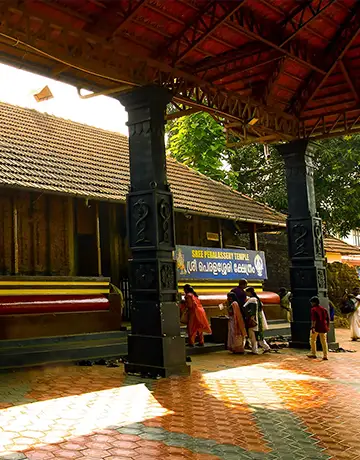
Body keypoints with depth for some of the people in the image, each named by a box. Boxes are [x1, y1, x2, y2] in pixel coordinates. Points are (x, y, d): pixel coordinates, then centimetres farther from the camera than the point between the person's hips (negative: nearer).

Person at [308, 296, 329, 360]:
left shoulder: (313, 309, -10)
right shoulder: (324, 309, 10)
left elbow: (313, 319, -20)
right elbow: (328, 319, 13)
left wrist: (313, 327, -22)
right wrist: (327, 327, 20)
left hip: (316, 327, -5)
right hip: (323, 328, 5)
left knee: (312, 340, 12)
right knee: (324, 342, 9)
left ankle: (313, 354, 16)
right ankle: (325, 356, 7)